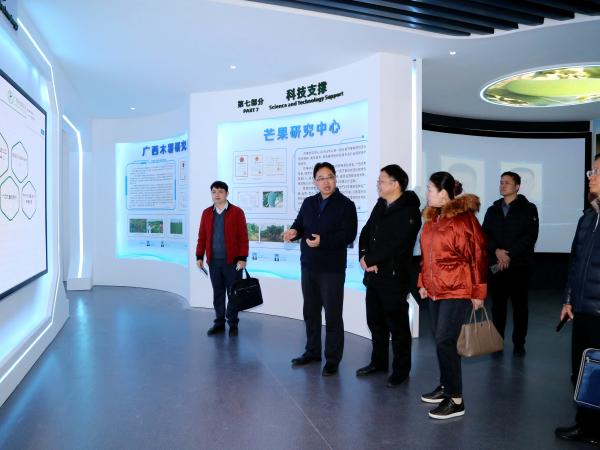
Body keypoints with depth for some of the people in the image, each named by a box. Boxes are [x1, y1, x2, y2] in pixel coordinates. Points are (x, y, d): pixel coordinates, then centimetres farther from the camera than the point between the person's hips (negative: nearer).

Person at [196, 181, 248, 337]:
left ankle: (233, 324, 17)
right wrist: (199, 256, 6)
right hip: (213, 261, 4)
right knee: (217, 293, 11)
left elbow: (243, 237, -7)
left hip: (232, 261, -3)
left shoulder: (237, 212, -4)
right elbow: (202, 236, 11)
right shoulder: (206, 213, 8)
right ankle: (219, 323, 22)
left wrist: (242, 258, -12)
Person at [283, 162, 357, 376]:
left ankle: (332, 359, 13)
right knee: (310, 311, 16)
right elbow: (300, 224, 11)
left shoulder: (346, 205, -8)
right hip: (308, 266, 6)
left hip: (332, 268, -6)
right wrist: (294, 231, -13)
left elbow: (348, 235, -17)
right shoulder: (308, 203, 9)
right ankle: (312, 351, 32)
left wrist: (323, 241, -28)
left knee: (332, 315, 2)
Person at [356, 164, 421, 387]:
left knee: (397, 325, 3)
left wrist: (371, 261, -13)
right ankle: (378, 362, 34)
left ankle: (401, 369, 16)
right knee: (375, 321, 18)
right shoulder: (380, 205, 12)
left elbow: (395, 245, -20)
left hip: (394, 276, -8)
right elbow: (366, 232, 12)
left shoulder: (409, 212, -14)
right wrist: (363, 256, -5)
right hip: (373, 274, 8)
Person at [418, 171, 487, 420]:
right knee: (440, 341, 14)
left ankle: (456, 401, 2)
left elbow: (477, 256, -12)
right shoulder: (432, 218, 11)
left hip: (457, 291, -8)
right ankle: (445, 387, 29)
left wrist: (478, 292, -10)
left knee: (445, 342, -9)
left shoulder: (463, 218, -13)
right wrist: (423, 282, 17)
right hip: (435, 289, 8)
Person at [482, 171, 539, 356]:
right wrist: (497, 251, -13)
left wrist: (509, 255, -14)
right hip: (496, 265, 3)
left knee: (520, 305, 3)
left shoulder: (528, 209, 2)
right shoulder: (492, 210, 13)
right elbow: (485, 234, 6)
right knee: (497, 304, 6)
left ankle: (519, 343, 13)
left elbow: (530, 236, -8)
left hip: (520, 265, -3)